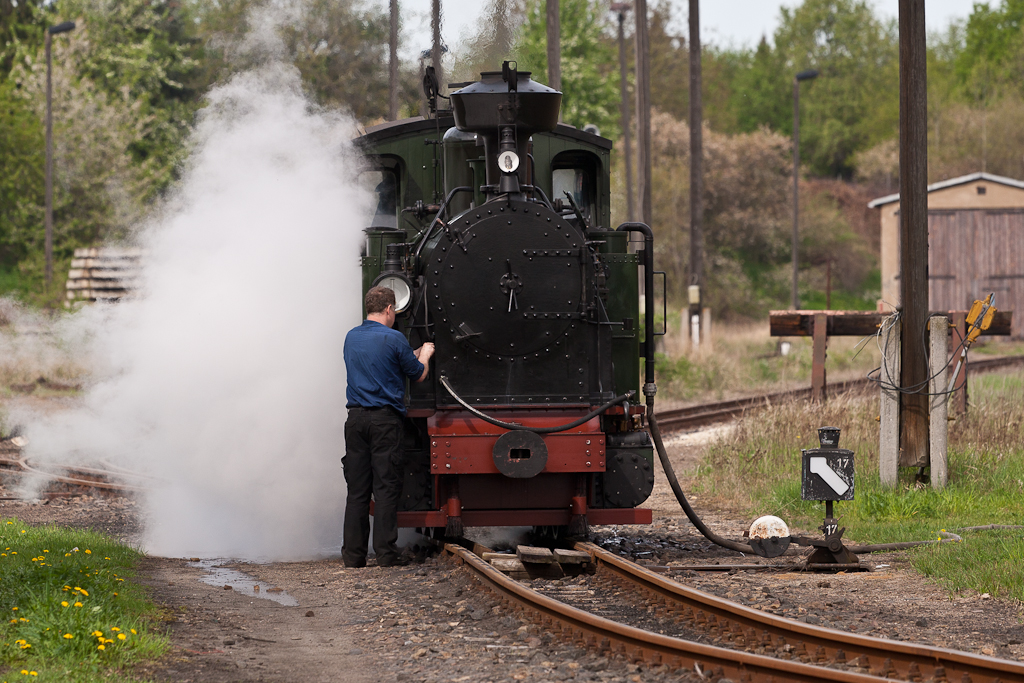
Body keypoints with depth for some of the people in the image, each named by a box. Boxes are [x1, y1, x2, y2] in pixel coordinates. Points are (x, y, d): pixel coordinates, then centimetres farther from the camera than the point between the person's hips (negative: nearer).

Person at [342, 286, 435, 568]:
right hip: (386, 419, -5)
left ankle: (353, 555, 4)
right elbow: (419, 374, 3)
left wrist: (411, 355, 34)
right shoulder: (394, 339, -8)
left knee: (357, 489, 6)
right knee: (386, 488, -3)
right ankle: (386, 554, -6)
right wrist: (424, 354, 24)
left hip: (356, 418, 5)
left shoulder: (351, 338, 11)